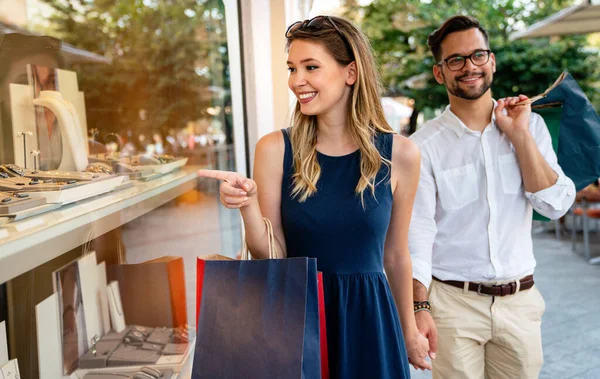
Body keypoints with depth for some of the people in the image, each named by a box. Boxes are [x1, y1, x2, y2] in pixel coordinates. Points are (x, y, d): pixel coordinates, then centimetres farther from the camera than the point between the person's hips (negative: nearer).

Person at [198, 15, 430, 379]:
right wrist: (248, 206, -22)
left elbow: (396, 256, 6)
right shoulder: (275, 149, -8)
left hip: (370, 319, 1)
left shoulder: (400, 154, -5)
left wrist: (409, 330, 14)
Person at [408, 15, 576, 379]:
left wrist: (519, 134, -12)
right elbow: (417, 232, -11)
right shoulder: (424, 145, -9)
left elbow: (556, 205, -7)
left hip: (520, 300, 3)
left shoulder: (530, 125, 2)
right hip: (453, 301, -3)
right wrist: (419, 307, -18)